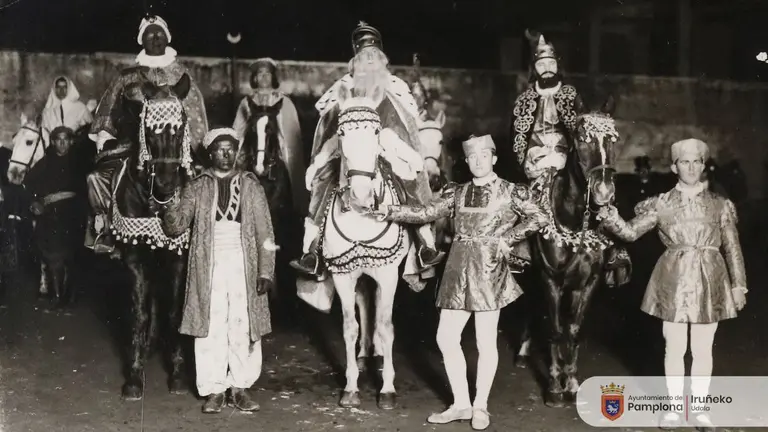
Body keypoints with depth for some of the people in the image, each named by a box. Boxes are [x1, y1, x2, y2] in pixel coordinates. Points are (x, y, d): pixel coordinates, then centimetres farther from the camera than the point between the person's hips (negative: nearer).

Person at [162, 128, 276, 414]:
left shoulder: (250, 184, 7)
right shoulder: (197, 187, 7)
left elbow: (265, 231, 4)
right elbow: (175, 226, 2)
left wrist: (266, 270, -4)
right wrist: (170, 211, -22)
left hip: (244, 266, 0)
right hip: (209, 267, 0)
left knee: (243, 328, 3)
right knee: (210, 328, 1)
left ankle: (241, 386, 14)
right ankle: (214, 389, 10)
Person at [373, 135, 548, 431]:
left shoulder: (510, 192, 1)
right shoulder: (458, 193, 12)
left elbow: (539, 218, -4)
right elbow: (427, 213, 7)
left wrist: (508, 239, -12)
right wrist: (391, 212, -3)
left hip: (489, 269, -4)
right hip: (458, 269, 5)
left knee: (485, 342, 2)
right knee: (446, 338, 4)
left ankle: (480, 407, 17)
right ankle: (460, 405, 17)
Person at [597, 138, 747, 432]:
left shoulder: (719, 205, 4)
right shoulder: (661, 204, 1)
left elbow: (732, 248, 7)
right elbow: (632, 232, -4)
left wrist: (738, 284, 5)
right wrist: (611, 219, -23)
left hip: (708, 283, 1)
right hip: (674, 282, -1)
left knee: (702, 350, 8)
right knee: (675, 348, 5)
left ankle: (700, 408, 22)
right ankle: (674, 407, 19)